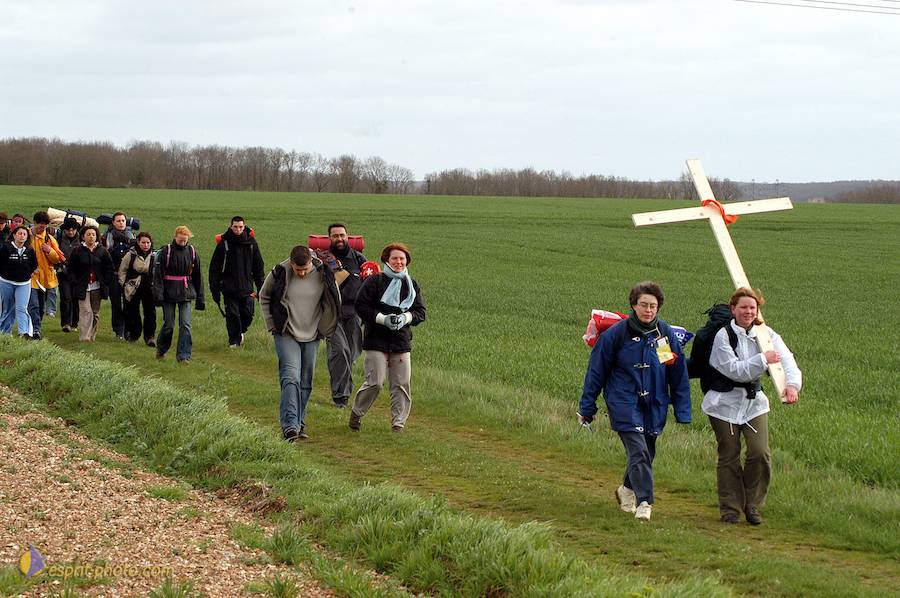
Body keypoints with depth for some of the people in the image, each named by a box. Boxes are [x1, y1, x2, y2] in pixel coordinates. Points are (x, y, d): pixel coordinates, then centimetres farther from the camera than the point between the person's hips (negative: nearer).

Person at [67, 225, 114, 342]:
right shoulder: (77, 251, 2)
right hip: (83, 287, -2)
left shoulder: (102, 251, 6)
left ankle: (92, 336, 16)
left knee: (95, 313, 7)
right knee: (86, 312, -13)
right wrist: (76, 282, -4)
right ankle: (84, 336, -18)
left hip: (97, 287, 3)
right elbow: (70, 269, 6)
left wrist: (106, 282, 2)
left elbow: (109, 268, 11)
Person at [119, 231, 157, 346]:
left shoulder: (154, 256, -1)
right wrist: (123, 285, 0)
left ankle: (150, 337, -4)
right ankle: (133, 335, 25)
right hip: (133, 288, 0)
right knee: (132, 312, 8)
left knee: (150, 313, -7)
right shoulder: (131, 255, -5)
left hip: (149, 288, 1)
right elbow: (122, 270, 5)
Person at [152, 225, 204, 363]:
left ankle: (183, 355, -2)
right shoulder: (166, 251, -4)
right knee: (169, 325, 3)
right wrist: (158, 293, -17)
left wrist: (200, 298, 10)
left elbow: (197, 276, 12)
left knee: (185, 325, -6)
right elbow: (157, 273, -7)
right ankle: (161, 349, 28)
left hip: (186, 294, 2)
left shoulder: (192, 252, 6)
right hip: (169, 293, -2)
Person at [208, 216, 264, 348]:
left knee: (248, 314, 0)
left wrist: (260, 287, 7)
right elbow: (214, 268, 1)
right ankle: (234, 341, 12)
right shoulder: (224, 243, -3)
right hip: (229, 287, -2)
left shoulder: (251, 242, 4)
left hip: (247, 287, 2)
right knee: (232, 315, -3)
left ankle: (241, 332, 29)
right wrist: (215, 289, -3)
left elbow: (258, 266, 12)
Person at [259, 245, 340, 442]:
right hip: (286, 335, -3)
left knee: (306, 383, 8)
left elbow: (334, 302, 10)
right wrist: (271, 324, 4)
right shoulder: (280, 273, -11)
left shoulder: (323, 274, -8)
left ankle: (299, 425, 18)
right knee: (291, 377, -18)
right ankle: (290, 426, -25)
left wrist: (324, 327, 8)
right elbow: (264, 296, 8)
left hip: (312, 336, 3)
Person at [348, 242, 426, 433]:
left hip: (402, 342, 4)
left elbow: (420, 312, 12)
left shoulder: (412, 285, 11)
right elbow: (361, 306, -4)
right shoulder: (374, 281, -2)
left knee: (401, 384, -1)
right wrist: (382, 319, -14)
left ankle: (398, 422, 8)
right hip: (376, 340, -4)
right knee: (375, 382, -8)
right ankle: (356, 414, 13)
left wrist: (405, 317, -9)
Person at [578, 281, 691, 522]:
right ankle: (644, 502, -18)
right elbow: (596, 370, 0)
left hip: (655, 406, 4)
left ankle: (627, 490, 39)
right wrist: (587, 407, 1)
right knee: (638, 452, -17)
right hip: (624, 403, -4)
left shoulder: (666, 334, 1)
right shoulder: (617, 333, -8)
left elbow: (679, 374, 8)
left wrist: (682, 411, 5)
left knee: (647, 453, 14)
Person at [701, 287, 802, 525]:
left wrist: (792, 384, -33)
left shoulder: (766, 335, -1)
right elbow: (734, 370, -21)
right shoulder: (723, 336, -11)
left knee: (760, 452, -10)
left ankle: (752, 505, 7)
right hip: (725, 403, -3)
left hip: (754, 402, 3)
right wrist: (763, 360, -28)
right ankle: (730, 509, 16)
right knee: (729, 457, 3)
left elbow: (787, 359, -15)